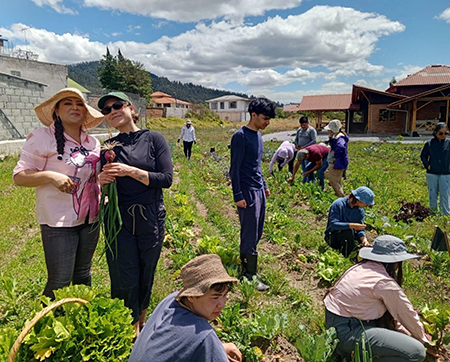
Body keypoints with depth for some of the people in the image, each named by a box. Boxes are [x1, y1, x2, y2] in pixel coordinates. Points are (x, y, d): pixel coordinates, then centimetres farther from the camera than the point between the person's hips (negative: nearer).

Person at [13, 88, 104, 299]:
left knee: (83, 275, 18)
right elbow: (19, 176, -10)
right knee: (60, 281, -2)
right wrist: (51, 176, -25)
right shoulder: (42, 137, -9)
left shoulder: (92, 142, 8)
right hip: (59, 222, -5)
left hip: (90, 219, 6)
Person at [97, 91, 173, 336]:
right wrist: (101, 181, -9)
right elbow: (105, 187, 14)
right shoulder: (109, 147, 7)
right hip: (119, 221, 1)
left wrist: (131, 171, -19)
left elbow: (166, 178, -11)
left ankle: (142, 322, 37)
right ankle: (130, 328, 25)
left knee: (146, 274, 13)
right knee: (126, 278, 2)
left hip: (151, 219, -1)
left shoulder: (154, 139, -2)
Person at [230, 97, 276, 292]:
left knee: (257, 233, 14)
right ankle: (250, 276, 9)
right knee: (250, 235, -2)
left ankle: (245, 265, 29)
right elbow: (235, 168, -16)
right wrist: (238, 196, -17)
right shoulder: (241, 136, -14)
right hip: (248, 192, -9)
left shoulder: (257, 135, 13)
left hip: (259, 190, 9)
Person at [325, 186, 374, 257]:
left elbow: (360, 230, -2)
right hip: (333, 238, -6)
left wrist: (364, 238, -23)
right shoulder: (338, 204, -19)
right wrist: (351, 225, -38)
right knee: (349, 231, -35)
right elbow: (333, 224, -28)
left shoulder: (360, 210, 1)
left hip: (349, 236, 6)